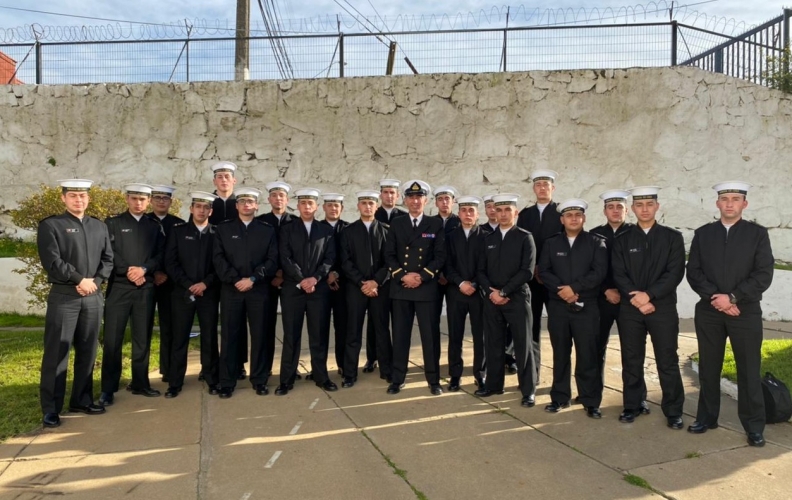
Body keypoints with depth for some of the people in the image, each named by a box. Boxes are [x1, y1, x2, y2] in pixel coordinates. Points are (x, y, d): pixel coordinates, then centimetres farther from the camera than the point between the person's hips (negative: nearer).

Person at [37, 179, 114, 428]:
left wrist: (95, 281, -7)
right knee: (56, 352, -1)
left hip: (93, 297, 4)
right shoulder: (50, 225, -1)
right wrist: (80, 280, -11)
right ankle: (51, 408, 8)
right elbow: (52, 261, -11)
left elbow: (108, 259, 9)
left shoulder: (100, 227, 14)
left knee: (87, 351, 10)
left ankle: (82, 400, 22)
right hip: (63, 297, -4)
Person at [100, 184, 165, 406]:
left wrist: (143, 269, -11)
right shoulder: (113, 223, 7)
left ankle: (140, 383, 18)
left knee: (142, 338, 8)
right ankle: (108, 389, 6)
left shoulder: (155, 226, 13)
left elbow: (161, 256, 5)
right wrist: (128, 271, -13)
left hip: (146, 288, 2)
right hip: (119, 287, -2)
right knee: (113, 339, -2)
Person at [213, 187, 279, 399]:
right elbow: (218, 259, 0)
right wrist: (235, 280, -11)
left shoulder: (267, 230, 8)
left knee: (259, 335, 4)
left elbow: (272, 260, 0)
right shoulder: (223, 228, 8)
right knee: (229, 335, 3)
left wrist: (253, 278, -11)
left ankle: (259, 380, 16)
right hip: (230, 289, 0)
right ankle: (227, 382, 13)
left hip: (258, 289, 0)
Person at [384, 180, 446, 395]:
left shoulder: (436, 224, 5)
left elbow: (440, 256, -1)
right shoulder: (396, 224, 9)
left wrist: (422, 277, -12)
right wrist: (403, 276, -10)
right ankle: (398, 379, 18)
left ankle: (434, 381, 14)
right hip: (400, 287, 2)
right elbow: (389, 255, 4)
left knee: (430, 335, 3)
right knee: (400, 335, 7)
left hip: (427, 288, -1)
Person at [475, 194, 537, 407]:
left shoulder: (525, 237, -1)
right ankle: (493, 384, 22)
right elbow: (481, 271, 8)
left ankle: (528, 390, 12)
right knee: (493, 344, 9)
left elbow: (527, 271, -10)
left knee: (522, 345, 2)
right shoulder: (488, 239, 11)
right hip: (491, 299, 4)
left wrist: (503, 292, -13)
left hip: (517, 298, -4)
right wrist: (490, 292, -8)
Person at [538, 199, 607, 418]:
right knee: (560, 354, 9)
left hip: (586, 308, -2)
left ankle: (591, 402, 10)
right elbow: (544, 271, 2)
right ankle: (560, 397, 19)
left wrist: (574, 288, -16)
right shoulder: (551, 243, 9)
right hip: (558, 307, 2)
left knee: (587, 355, 0)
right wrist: (561, 289, -13)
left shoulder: (596, 242, 3)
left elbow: (599, 272, -8)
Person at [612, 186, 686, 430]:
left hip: (663, 307, -1)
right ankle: (632, 406, 21)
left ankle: (673, 412, 15)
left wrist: (649, 295, -16)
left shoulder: (672, 237, 3)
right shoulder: (622, 240, 6)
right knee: (631, 361, 8)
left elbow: (675, 272, -6)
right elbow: (619, 275, -1)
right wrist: (637, 299, -13)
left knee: (668, 362, 3)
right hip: (630, 309, 1)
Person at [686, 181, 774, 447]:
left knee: (749, 371, 4)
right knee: (708, 368, 10)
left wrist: (733, 297, -14)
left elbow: (764, 275, -6)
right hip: (708, 311, 2)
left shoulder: (758, 233, 2)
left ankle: (754, 426, 16)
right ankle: (707, 417, 22)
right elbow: (693, 272, 1)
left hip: (746, 312, -2)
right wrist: (715, 297, -12)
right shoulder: (702, 233, 7)